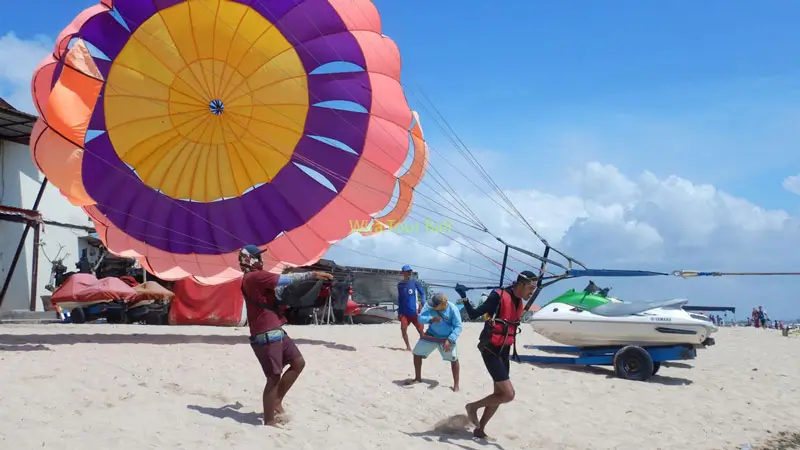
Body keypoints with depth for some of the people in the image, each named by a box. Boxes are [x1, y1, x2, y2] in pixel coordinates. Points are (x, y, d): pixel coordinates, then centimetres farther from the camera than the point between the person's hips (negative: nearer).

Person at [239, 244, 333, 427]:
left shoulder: (257, 278, 20)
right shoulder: (255, 277, -12)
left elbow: (279, 290, 18)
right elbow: (286, 280, -16)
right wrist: (313, 274, -12)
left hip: (276, 331, 10)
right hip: (266, 335, -10)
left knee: (298, 363, 14)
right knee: (274, 377, -6)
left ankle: (277, 400, 23)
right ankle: (269, 422, 3)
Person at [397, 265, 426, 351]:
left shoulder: (415, 282, -2)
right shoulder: (400, 284, 9)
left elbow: (422, 293, -3)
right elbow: (399, 299, 15)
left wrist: (422, 304, -17)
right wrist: (399, 312, 13)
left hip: (415, 311, -3)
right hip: (404, 312, 3)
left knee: (420, 330, -1)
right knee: (403, 328, -10)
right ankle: (408, 347, 4)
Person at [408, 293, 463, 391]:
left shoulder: (453, 309, -25)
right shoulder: (431, 307, -17)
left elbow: (458, 326, -23)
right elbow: (420, 318, -20)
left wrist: (449, 340, -34)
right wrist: (431, 319, -41)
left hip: (447, 338, -3)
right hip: (431, 335, 3)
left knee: (454, 359, -12)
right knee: (417, 353, 4)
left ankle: (456, 385, 6)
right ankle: (418, 378, 23)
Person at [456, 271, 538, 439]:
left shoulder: (520, 303, 8)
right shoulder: (499, 296, -17)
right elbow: (474, 314, -15)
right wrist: (464, 298, -27)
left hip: (504, 350, 9)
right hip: (491, 350, -9)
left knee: (499, 394, 12)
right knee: (508, 394, -11)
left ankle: (479, 430, 25)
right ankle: (473, 406, 10)